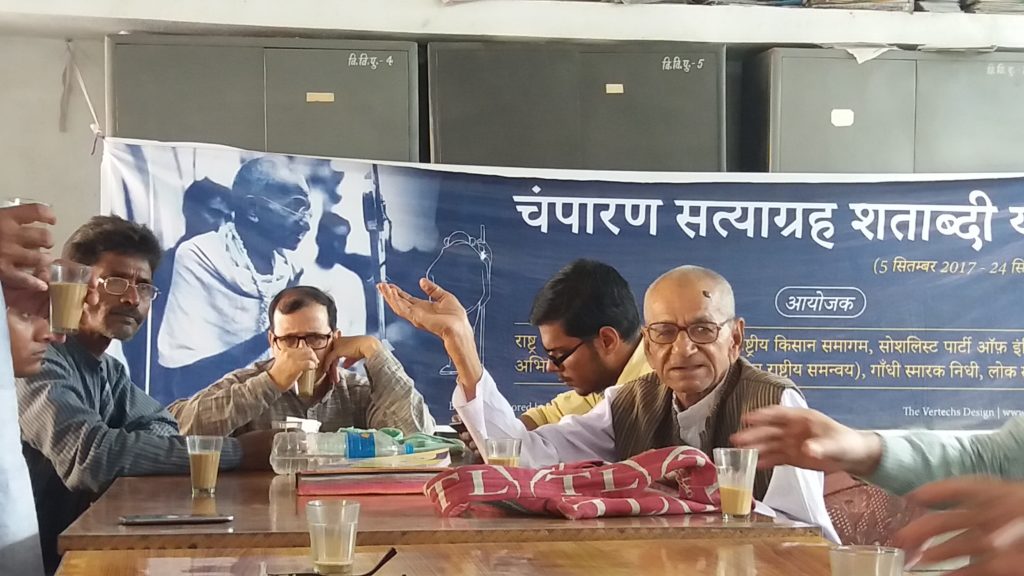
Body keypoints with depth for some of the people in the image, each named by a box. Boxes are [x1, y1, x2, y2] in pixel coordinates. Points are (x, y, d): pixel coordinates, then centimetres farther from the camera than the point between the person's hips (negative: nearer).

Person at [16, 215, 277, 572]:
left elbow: (161, 426, 10)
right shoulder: (38, 359, -18)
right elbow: (90, 454, -29)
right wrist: (235, 452, -27)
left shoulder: (107, 370, 12)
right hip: (43, 558, -8)